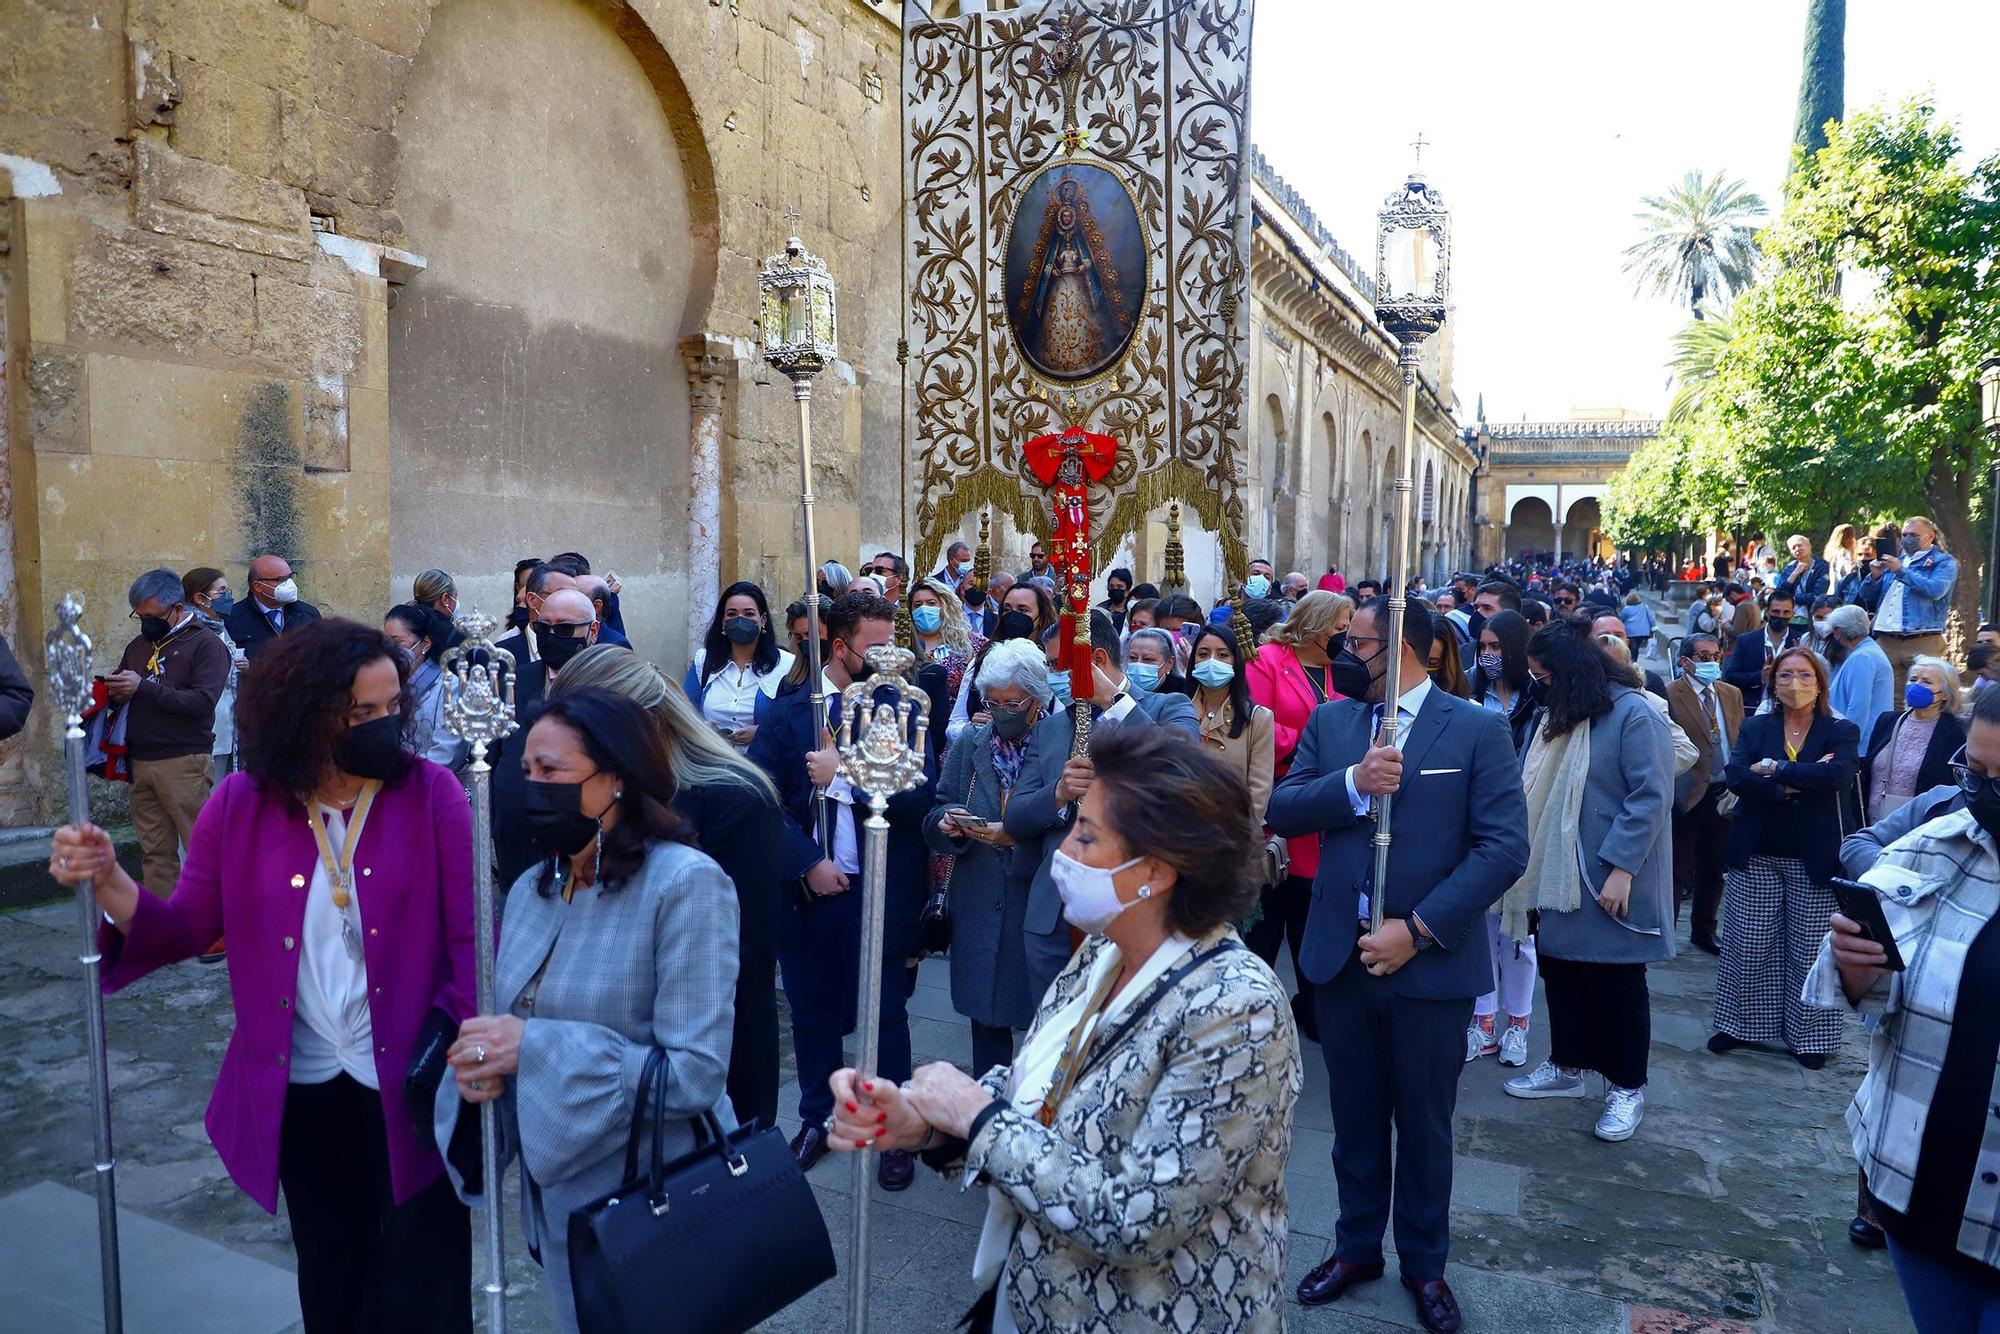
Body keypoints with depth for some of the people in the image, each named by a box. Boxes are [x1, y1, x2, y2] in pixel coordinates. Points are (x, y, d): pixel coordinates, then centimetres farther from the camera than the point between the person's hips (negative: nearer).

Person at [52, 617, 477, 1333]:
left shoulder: (430, 793, -13)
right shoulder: (240, 805, -5)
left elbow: (472, 938, -13)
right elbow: (187, 927, -1)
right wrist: (108, 882, -19)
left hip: (412, 1084, -3)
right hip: (302, 1087, 3)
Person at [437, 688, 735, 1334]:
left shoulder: (686, 882, -21)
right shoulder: (531, 888, 3)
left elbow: (695, 1074, -26)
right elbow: (514, 1024, 10)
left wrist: (535, 1049, -27)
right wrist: (480, 1062, -13)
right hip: (556, 1200, 7)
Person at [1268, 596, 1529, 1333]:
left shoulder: (1477, 729, -7)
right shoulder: (1330, 720, 5)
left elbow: (1505, 846, -13)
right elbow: (1281, 810, -2)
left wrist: (1418, 930, -18)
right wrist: (1352, 783, -20)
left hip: (1430, 961, -3)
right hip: (1340, 954, 3)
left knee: (1424, 1124, 14)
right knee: (1354, 1116, 17)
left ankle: (1424, 1263, 34)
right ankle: (1357, 1245, 37)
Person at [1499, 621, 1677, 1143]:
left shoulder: (1634, 714, -14)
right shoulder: (1562, 716, 12)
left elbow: (1651, 797, -19)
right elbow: (1541, 794, 16)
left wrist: (1623, 869, -23)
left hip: (1611, 881, -7)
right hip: (1563, 877, 7)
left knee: (1617, 982, 4)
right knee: (1561, 969, 12)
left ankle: (1627, 1088, 18)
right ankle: (1566, 1066, 28)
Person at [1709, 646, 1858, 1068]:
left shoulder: (1841, 732, 1)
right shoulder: (1755, 727, 5)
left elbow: (1837, 776, -20)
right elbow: (1735, 775, -12)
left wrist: (1775, 769, -16)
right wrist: (1799, 782, -20)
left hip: (1812, 859, -1)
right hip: (1755, 856, 1)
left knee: (1808, 952, 5)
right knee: (1747, 947, 6)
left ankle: (1806, 1035, 20)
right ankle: (1740, 1024, 21)